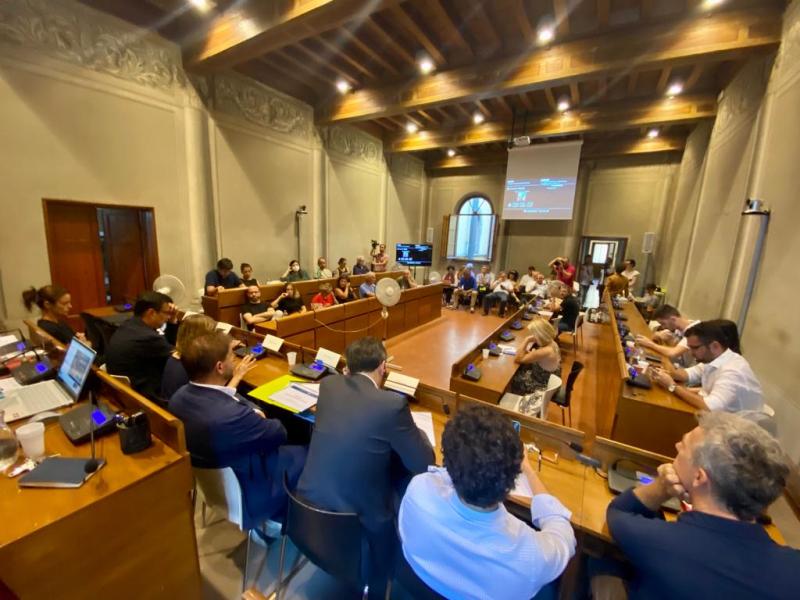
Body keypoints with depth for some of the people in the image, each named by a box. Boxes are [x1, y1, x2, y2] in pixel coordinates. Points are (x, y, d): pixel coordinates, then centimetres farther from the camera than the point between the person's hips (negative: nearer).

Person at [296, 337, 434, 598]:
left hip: (309, 499, 6)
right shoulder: (393, 403, -22)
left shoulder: (328, 384, -6)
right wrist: (417, 432, 6)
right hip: (357, 516, -5)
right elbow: (423, 464, -10)